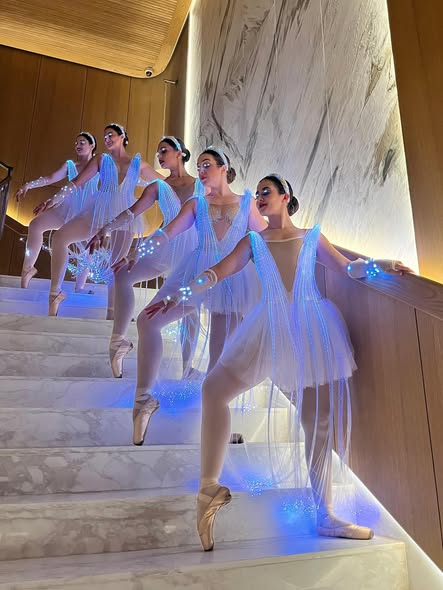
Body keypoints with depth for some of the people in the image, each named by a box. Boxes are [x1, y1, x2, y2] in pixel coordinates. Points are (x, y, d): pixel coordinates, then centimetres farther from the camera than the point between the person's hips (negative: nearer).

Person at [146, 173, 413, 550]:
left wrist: (377, 264, -7)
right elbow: (219, 272, 3)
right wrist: (181, 296, -9)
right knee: (215, 388, -15)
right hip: (271, 329, 1)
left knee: (320, 420, 3)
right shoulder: (254, 241, 16)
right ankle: (210, 487, -5)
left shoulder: (311, 237, 16)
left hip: (313, 328, 0)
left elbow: (347, 268, 13)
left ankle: (325, 515, 17)